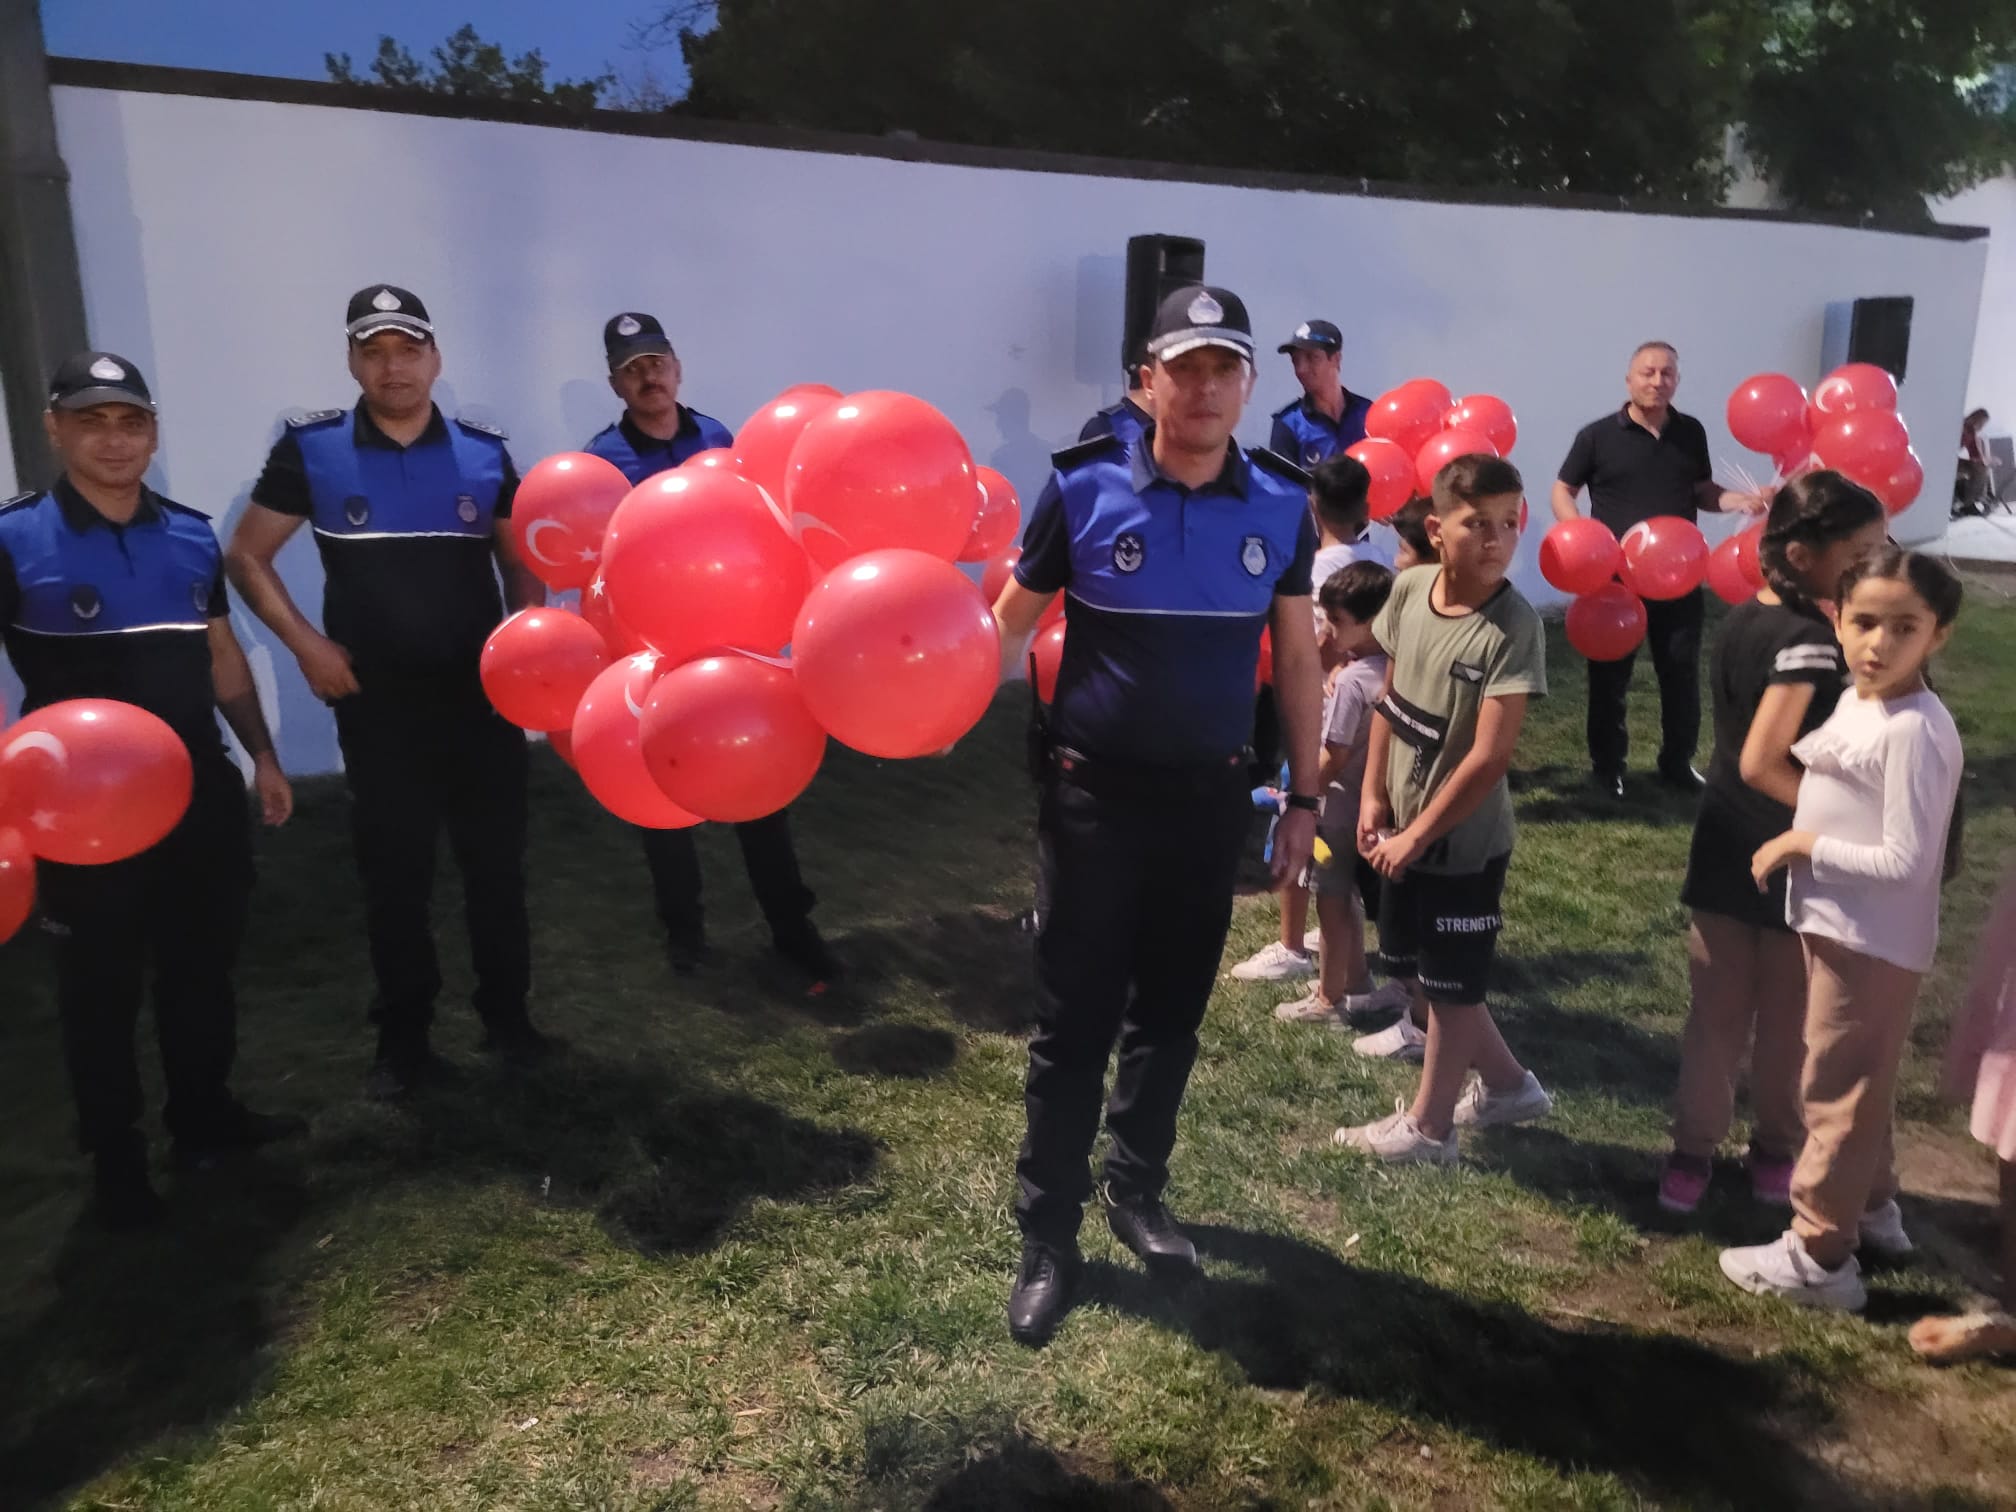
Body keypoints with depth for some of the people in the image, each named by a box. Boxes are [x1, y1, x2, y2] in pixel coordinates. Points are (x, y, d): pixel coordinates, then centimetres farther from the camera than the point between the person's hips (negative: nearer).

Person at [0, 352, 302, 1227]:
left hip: (200, 794, 4)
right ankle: (115, 1158, 25)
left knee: (202, 966, 16)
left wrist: (261, 754, 13)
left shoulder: (191, 537, 5)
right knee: (102, 988, 9)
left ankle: (205, 1116, 34)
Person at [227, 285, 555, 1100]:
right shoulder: (310, 450, -3)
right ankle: (404, 1039, 22)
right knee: (394, 873, 8)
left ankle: (507, 1016, 26)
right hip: (378, 703, -1)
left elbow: (520, 562, 9)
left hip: (482, 694, 1)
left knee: (497, 862, 10)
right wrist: (306, 643, -8)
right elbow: (246, 555, 3)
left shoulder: (484, 453, 1)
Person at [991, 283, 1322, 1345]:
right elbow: (1009, 625, -5)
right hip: (1094, 793, -3)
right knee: (1074, 1023, 4)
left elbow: (1296, 657, 7)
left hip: (1211, 797, 3)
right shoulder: (1084, 487, -11)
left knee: (1171, 1014, 16)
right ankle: (1047, 1238, 21)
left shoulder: (1282, 504, -2)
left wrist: (1304, 795, 8)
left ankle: (1136, 1191, 38)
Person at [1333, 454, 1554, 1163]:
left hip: (1464, 841, -7)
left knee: (1449, 984, 9)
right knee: (1415, 967, 20)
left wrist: (1417, 836, -17)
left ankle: (1427, 1126, 28)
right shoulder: (1409, 590, -5)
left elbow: (1488, 758, -24)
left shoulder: (1512, 627, -23)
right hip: (1404, 825, 7)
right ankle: (1507, 1084, 40)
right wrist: (1373, 795, 3)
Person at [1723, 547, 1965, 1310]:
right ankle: (1871, 1207, 43)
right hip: (1841, 926, 10)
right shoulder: (1856, 702, 4)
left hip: (1874, 940, -9)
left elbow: (1905, 863, -26)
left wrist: (1803, 845, -19)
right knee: (1857, 1082, 24)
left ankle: (1820, 1255, 15)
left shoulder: (1915, 730, -25)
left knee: (1835, 1089, 2)